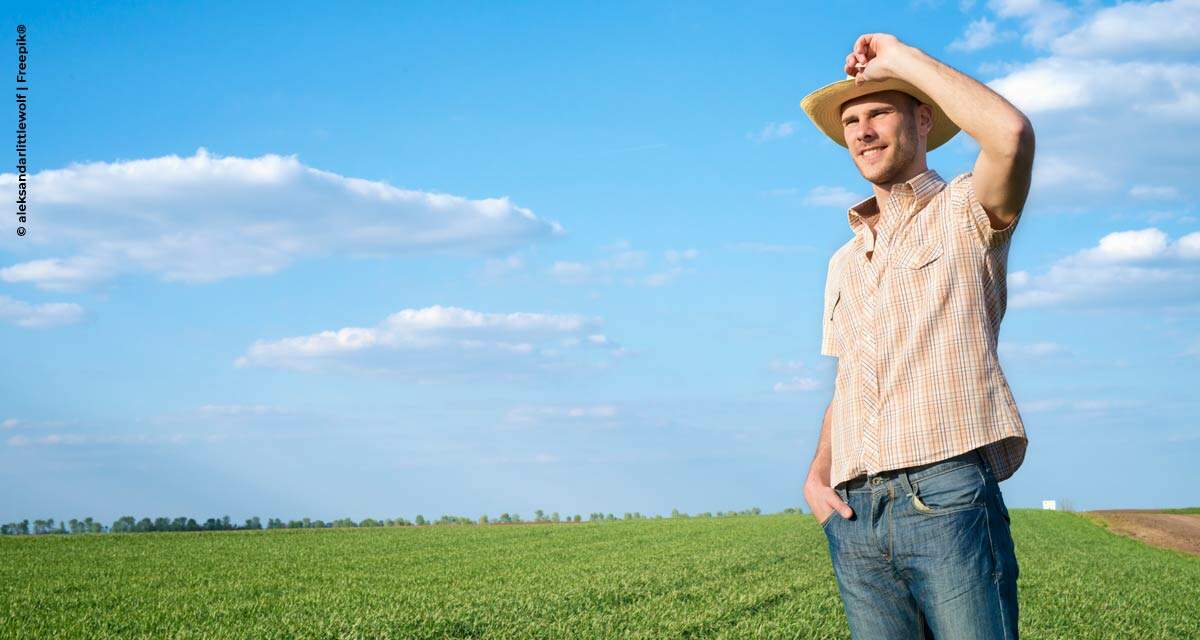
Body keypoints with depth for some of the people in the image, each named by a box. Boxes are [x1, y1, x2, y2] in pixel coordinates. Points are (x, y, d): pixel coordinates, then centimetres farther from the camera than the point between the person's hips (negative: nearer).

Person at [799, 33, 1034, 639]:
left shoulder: (966, 211, 5)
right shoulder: (845, 262, 25)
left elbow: (1012, 133, -18)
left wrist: (900, 57, -6)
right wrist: (817, 475, 8)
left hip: (949, 497, -6)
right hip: (854, 516, 6)